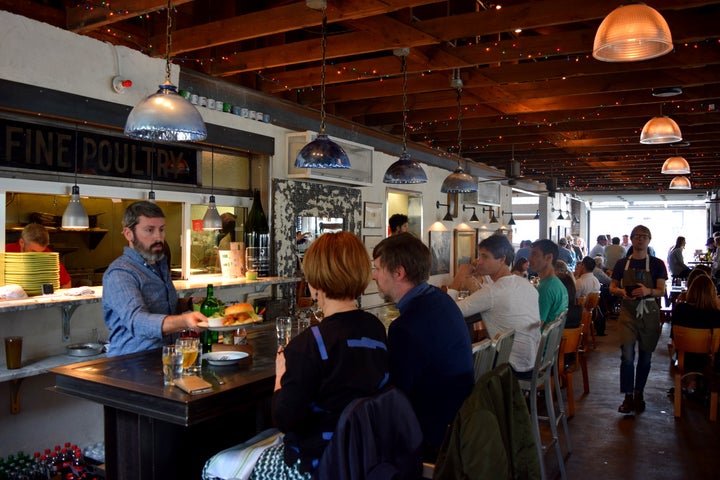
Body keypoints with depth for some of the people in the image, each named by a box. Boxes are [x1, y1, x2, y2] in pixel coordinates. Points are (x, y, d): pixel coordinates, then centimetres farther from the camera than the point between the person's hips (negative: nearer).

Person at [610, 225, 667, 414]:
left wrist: (648, 291, -23)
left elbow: (662, 291, -2)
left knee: (645, 356, 8)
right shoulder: (622, 263, 5)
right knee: (627, 355, -10)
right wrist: (622, 291, -13)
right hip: (628, 312, 0)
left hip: (649, 313, 0)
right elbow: (612, 287, 9)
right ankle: (628, 397, 0)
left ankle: (639, 394, 25)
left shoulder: (657, 264, 2)